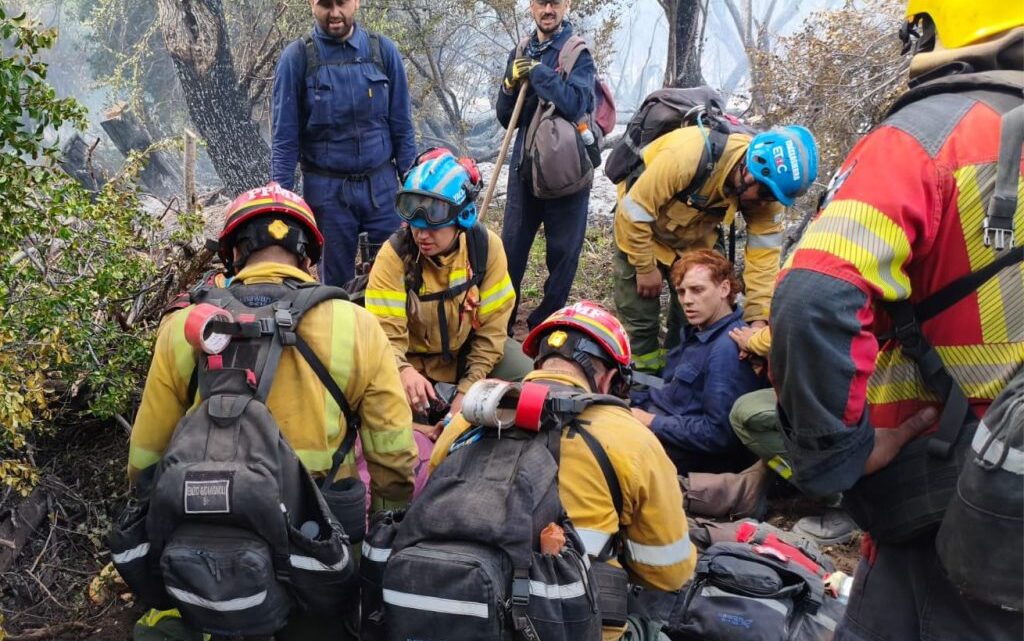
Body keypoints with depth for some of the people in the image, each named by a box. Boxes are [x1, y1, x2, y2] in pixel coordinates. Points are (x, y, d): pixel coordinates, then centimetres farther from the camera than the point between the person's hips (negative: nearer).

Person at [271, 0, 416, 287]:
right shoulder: (297, 57, -5)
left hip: (381, 185, 2)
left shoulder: (383, 50, 1)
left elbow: (401, 125, 5)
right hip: (326, 189, -1)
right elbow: (284, 136, -4)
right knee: (337, 280, 10)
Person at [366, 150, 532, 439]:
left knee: (523, 375, -18)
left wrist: (468, 389, -20)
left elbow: (492, 327, -14)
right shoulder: (394, 256, -24)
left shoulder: (487, 246, -18)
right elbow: (387, 333, -27)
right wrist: (404, 371, -50)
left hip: (467, 350, 2)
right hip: (412, 358, -1)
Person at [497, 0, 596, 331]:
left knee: (562, 251, 5)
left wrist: (536, 72, -17)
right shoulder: (521, 54, 9)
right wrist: (511, 84, -8)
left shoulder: (578, 54, -6)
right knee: (511, 249, 6)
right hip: (525, 166, 4)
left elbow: (574, 105, -23)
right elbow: (505, 119, 10)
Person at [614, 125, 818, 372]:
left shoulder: (765, 187, -21)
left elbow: (764, 254, -20)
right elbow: (634, 209, -30)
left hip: (696, 239, 5)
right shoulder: (687, 155, -39)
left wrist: (758, 320, -26)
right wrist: (645, 267, -21)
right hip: (643, 231, -4)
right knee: (641, 315, -4)